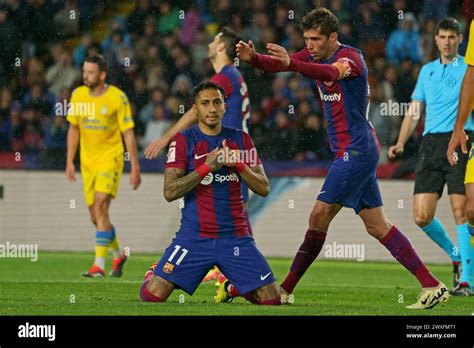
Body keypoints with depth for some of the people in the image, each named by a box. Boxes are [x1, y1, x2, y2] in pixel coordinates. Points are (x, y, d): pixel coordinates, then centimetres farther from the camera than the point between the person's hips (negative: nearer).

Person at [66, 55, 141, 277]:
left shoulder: (117, 98, -11)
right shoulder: (78, 95, 3)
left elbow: (128, 134, -7)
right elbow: (74, 129, 13)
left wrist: (135, 168, -9)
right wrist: (70, 161, 9)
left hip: (110, 158, -5)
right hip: (87, 161, 5)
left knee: (100, 207, -21)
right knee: (96, 217, 8)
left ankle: (99, 265, -22)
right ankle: (118, 254, 32)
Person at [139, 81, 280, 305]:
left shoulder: (241, 140, 9)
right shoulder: (183, 141, 0)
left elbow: (263, 188, 6)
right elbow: (169, 192, -10)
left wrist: (239, 165, -11)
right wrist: (206, 167, -17)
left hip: (235, 236, 2)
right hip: (194, 235, -2)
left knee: (271, 299, -7)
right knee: (152, 295, -13)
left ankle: (234, 287, 25)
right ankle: (153, 274, 25)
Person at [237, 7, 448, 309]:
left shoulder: (351, 57, -14)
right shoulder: (315, 55, 10)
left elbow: (331, 72, -38)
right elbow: (277, 64, -1)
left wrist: (292, 63, -53)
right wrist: (253, 57, -23)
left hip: (357, 149, -10)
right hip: (352, 151, 10)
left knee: (319, 215, -8)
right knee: (377, 225, 6)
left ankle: (285, 290, -3)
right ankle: (433, 286, 3)